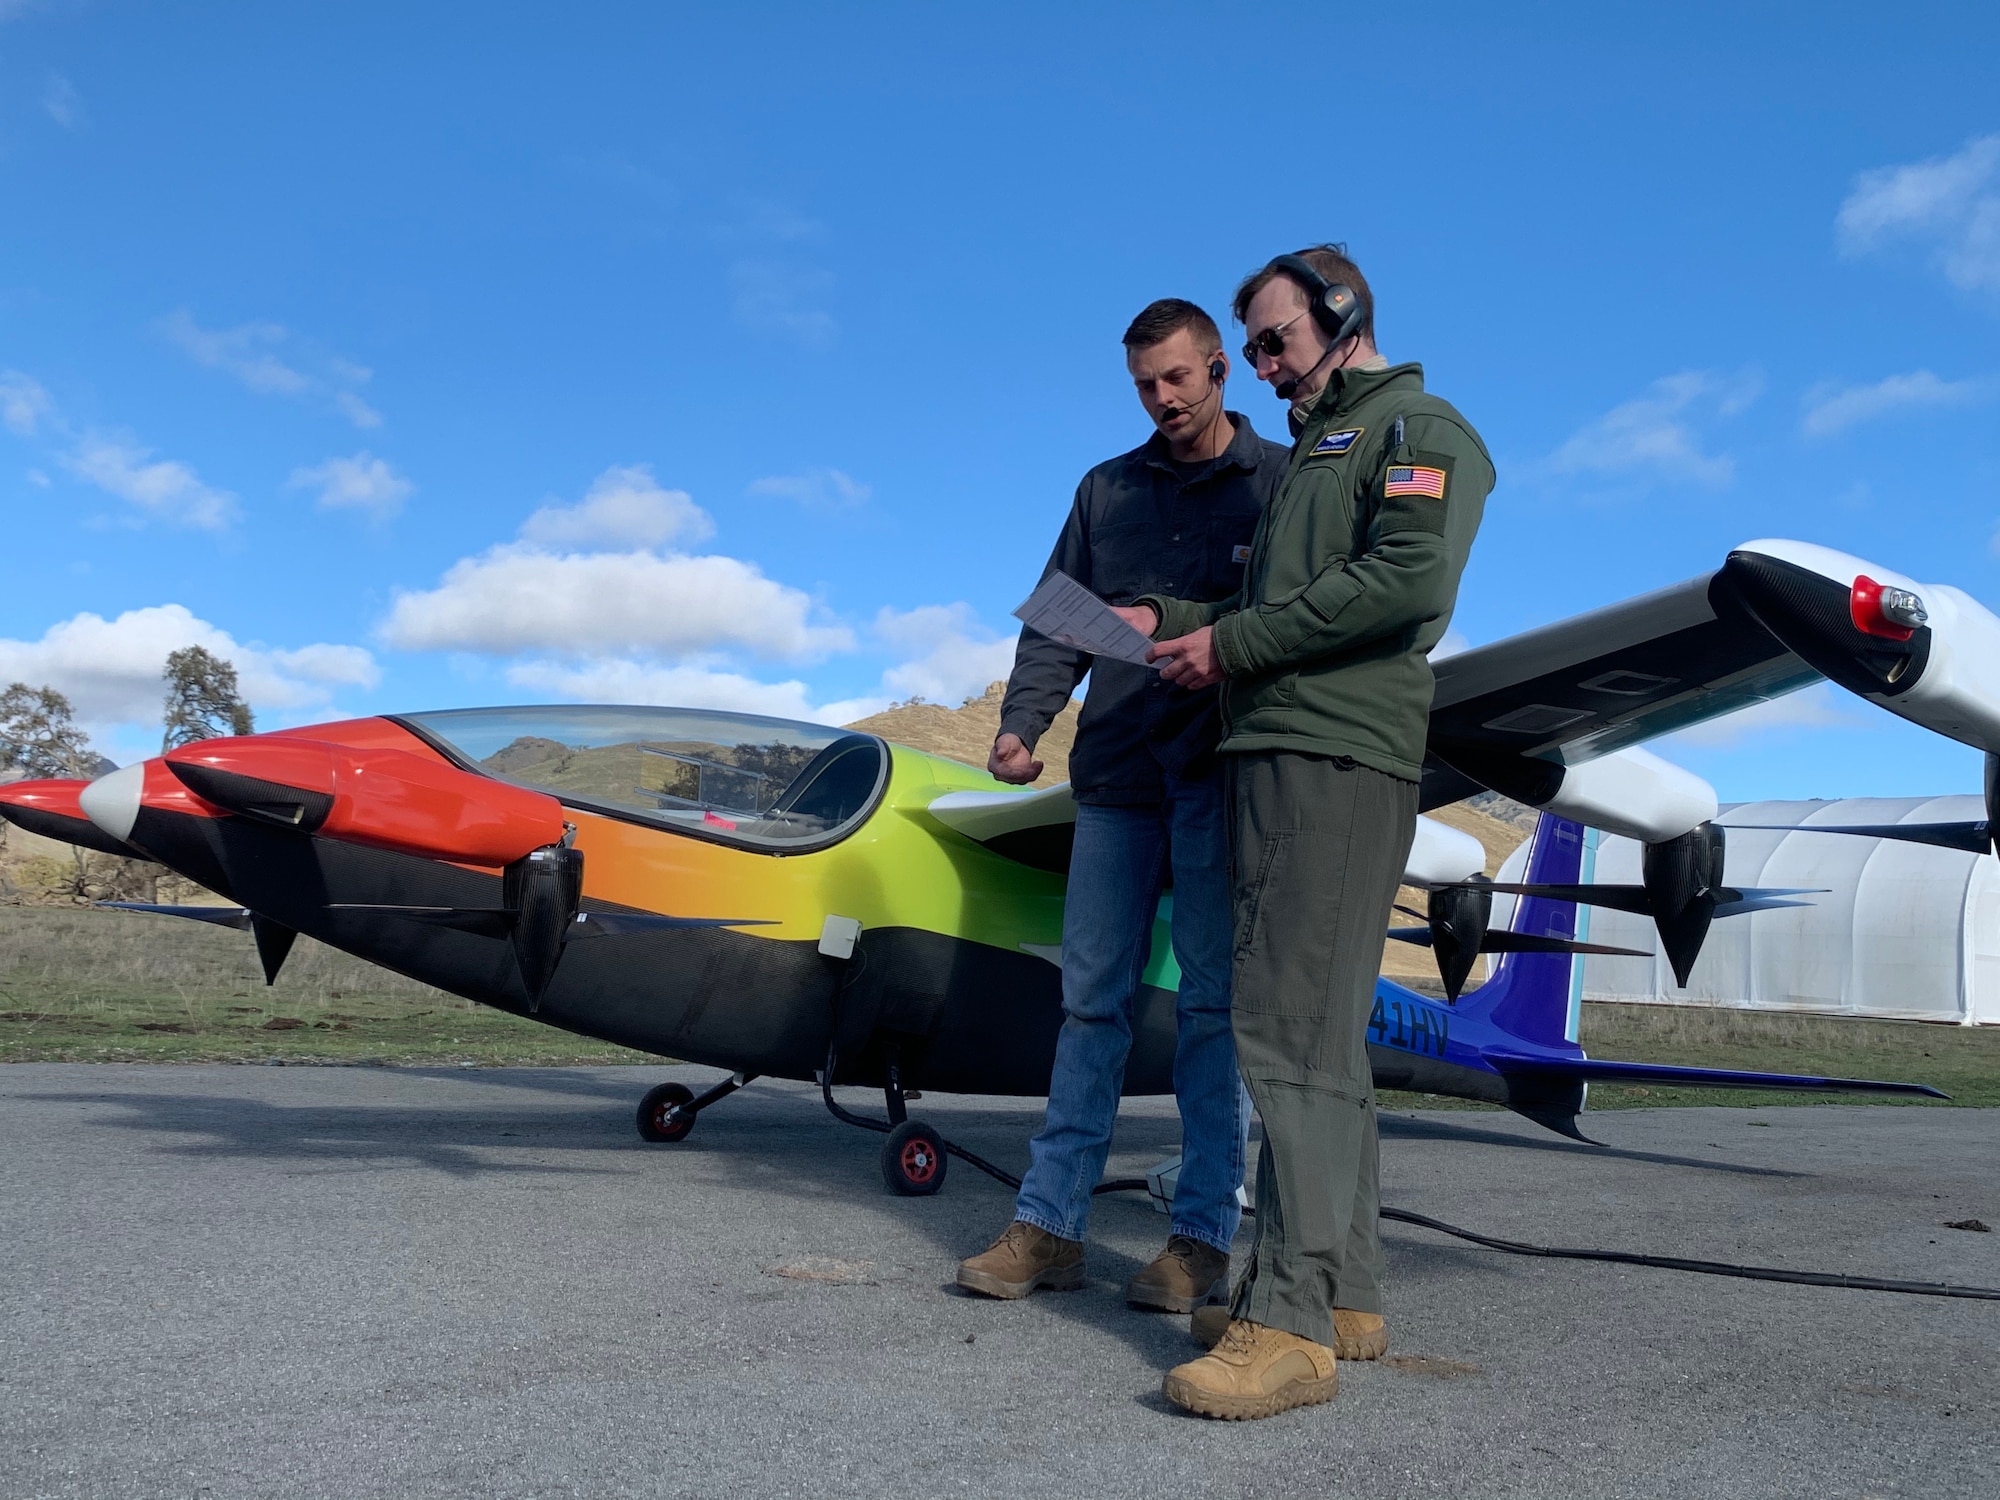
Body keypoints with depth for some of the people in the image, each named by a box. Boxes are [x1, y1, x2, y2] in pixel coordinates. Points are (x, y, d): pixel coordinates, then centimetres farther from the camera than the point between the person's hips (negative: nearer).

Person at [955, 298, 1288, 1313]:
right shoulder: (1107, 489, 17)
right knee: (1093, 998, 4)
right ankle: (1049, 1225, 9)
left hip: (1219, 771, -4)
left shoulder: (1281, 483, 6)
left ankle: (1203, 1237, 5)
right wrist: (1022, 721, -3)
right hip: (1116, 772, 4)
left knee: (1212, 1000, -2)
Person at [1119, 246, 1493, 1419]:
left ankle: (1293, 1321, -13)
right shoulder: (1313, 453, 28)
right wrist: (1172, 616, 12)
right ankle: (1348, 1293, 16)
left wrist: (1233, 644, -13)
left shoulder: (1419, 430, 0)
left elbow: (1411, 582, -17)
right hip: (1276, 753, 10)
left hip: (1343, 757, -10)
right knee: (1322, 1029, 9)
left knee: (1294, 1025, -15)